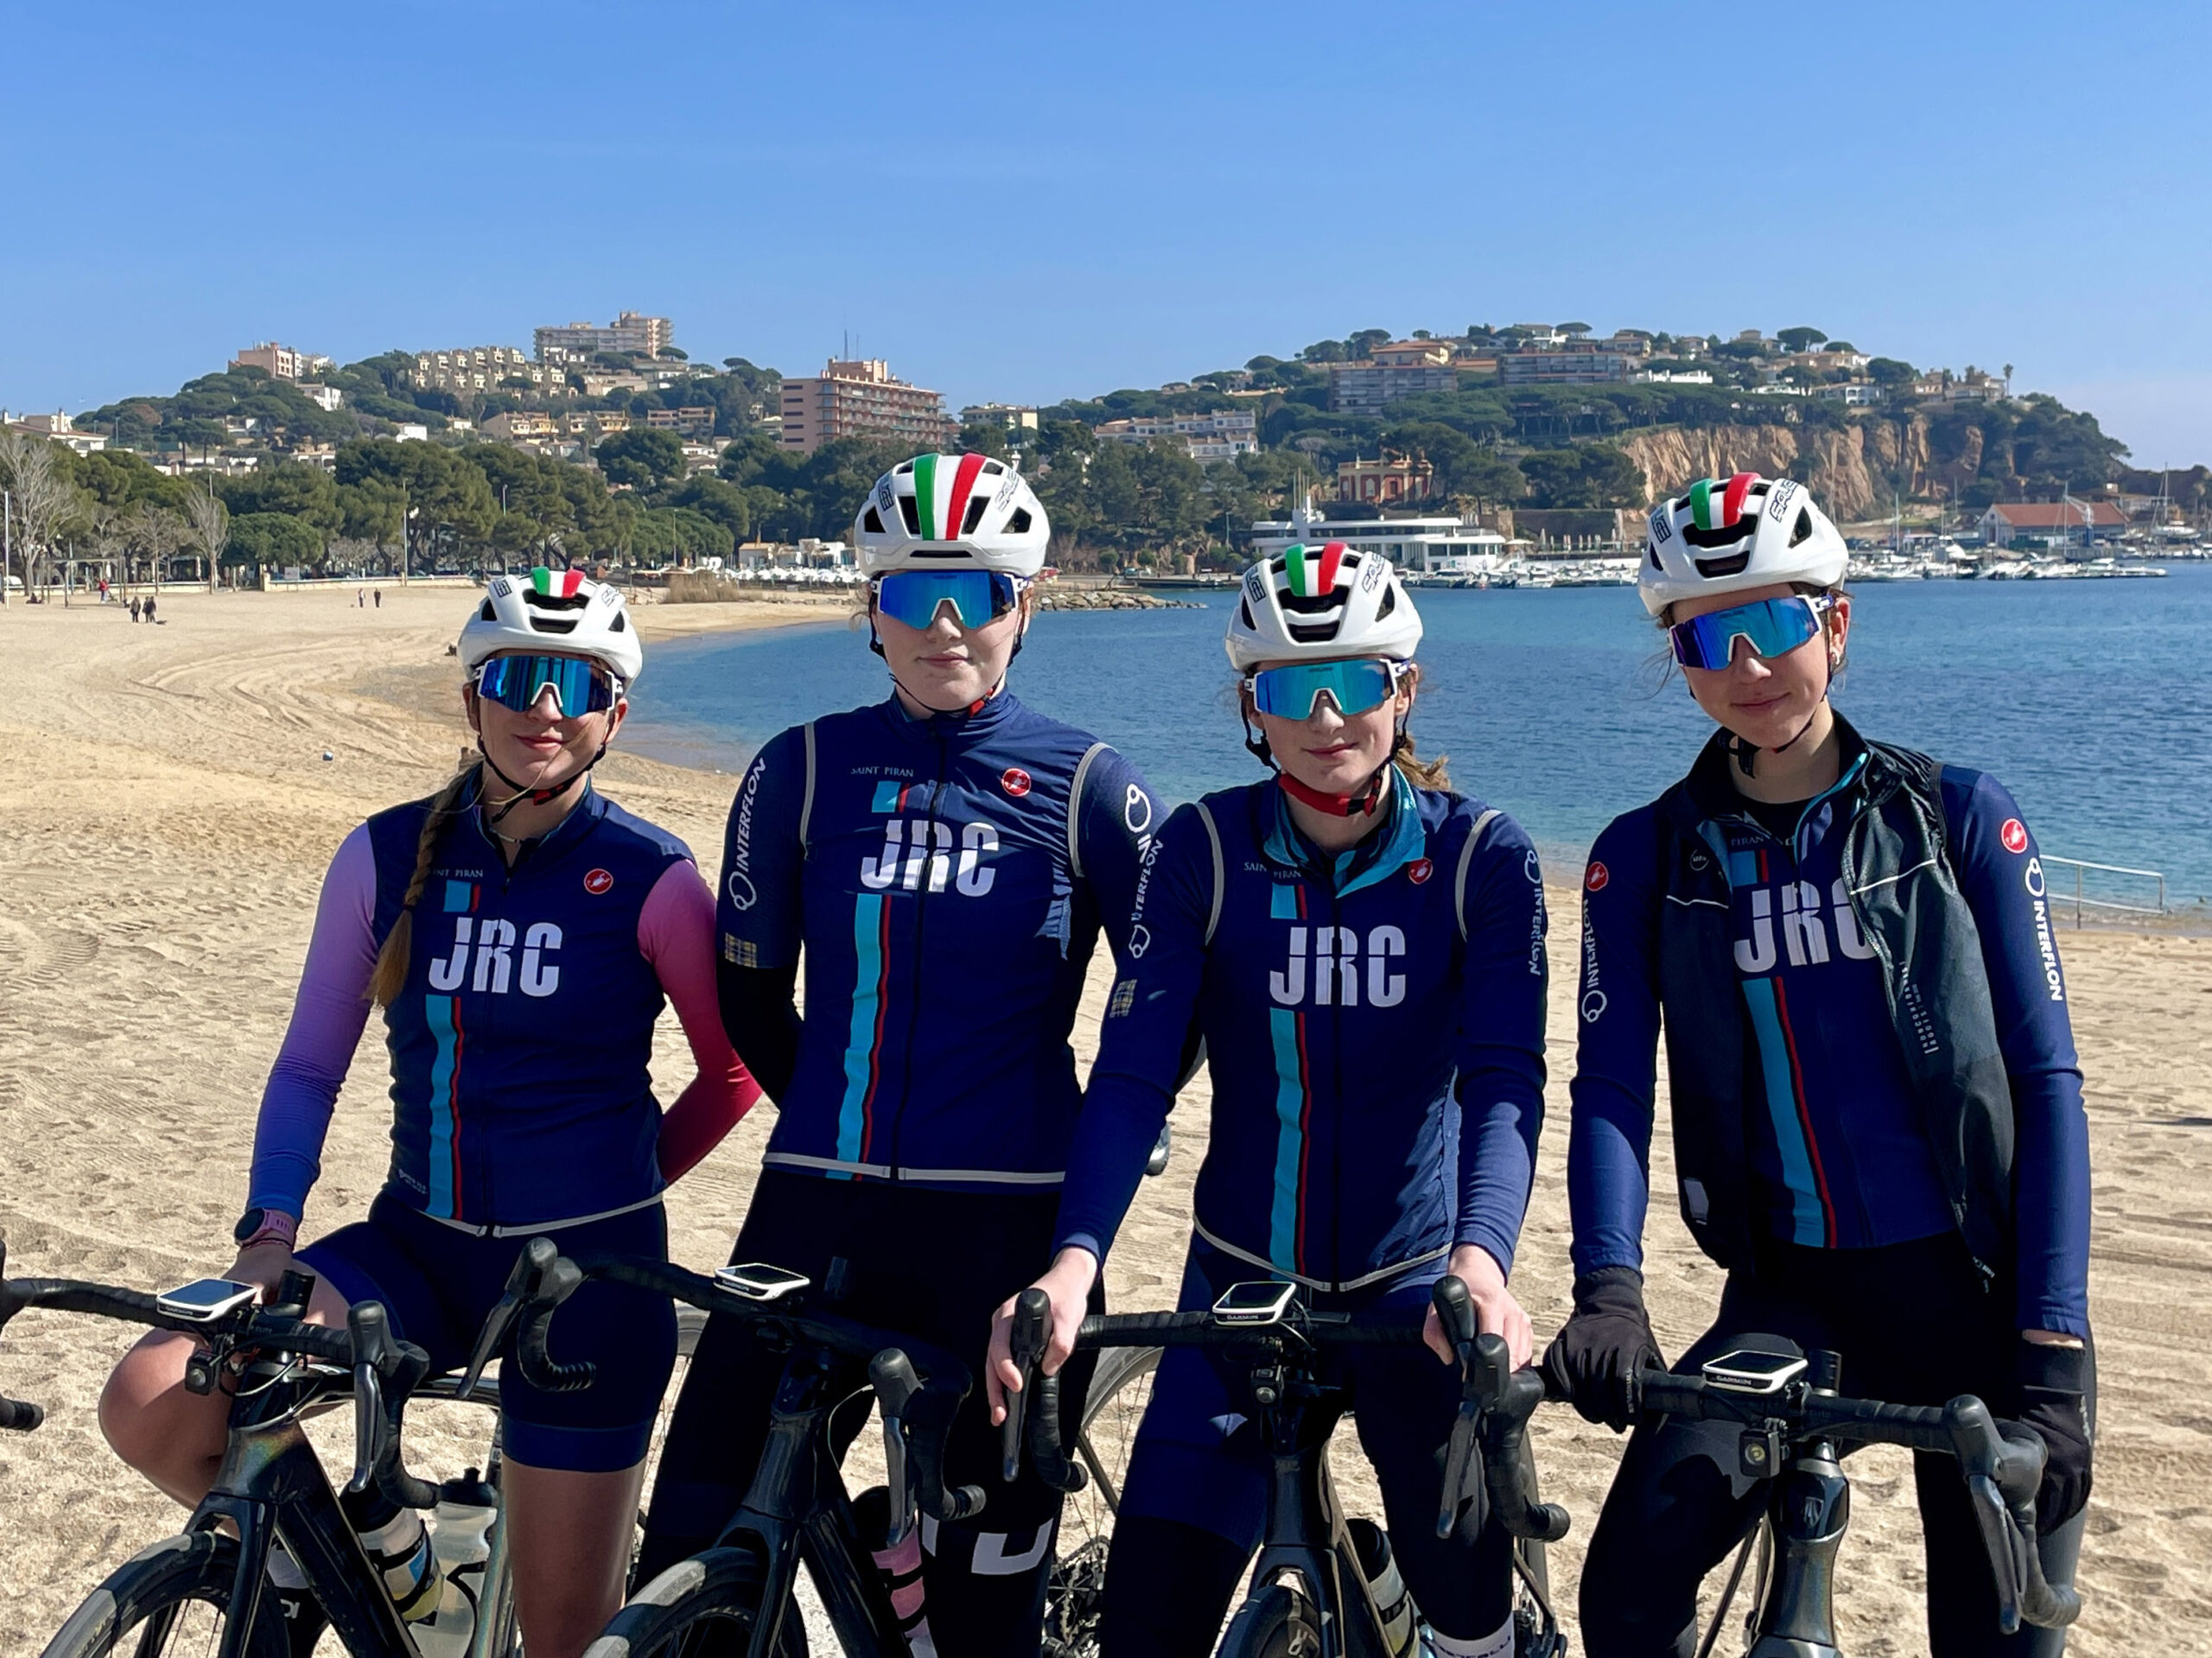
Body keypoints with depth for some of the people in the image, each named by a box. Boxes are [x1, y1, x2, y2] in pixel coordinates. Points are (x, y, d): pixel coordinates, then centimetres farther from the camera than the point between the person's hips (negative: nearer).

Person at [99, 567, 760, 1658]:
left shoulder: (651, 880, -10)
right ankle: (374, 1557, 9)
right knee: (150, 1404, -18)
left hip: (586, 1268, -3)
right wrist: (268, 1231, -7)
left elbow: (735, 1069, 2)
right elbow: (309, 1063, 5)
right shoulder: (387, 857, -1)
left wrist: (618, 1184, 3)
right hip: (421, 1248, 3)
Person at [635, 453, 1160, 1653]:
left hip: (1005, 1223, -2)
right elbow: (746, 992, 14)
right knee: (693, 1556, 1)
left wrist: (1091, 1144, 5)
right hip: (820, 1207, 2)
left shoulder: (1085, 785, 0)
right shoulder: (804, 770, 4)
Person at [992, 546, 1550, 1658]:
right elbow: (1133, 1073, -14)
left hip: (1411, 1283, 0)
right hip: (1241, 1282, 0)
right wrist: (1073, 1261, -29)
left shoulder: (1480, 856, -8)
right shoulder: (1204, 850, -6)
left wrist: (1481, 1255, -35)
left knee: (1458, 1559, -13)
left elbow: (1504, 1081, -17)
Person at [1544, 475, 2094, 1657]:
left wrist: (2053, 1348, -12)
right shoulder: (1647, 857, 2)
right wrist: (1608, 1287, -23)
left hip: (1980, 1293, 0)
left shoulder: (1959, 815, -1)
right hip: (1794, 1297, 0)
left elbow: (2047, 1080, -4)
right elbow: (1611, 1091, -5)